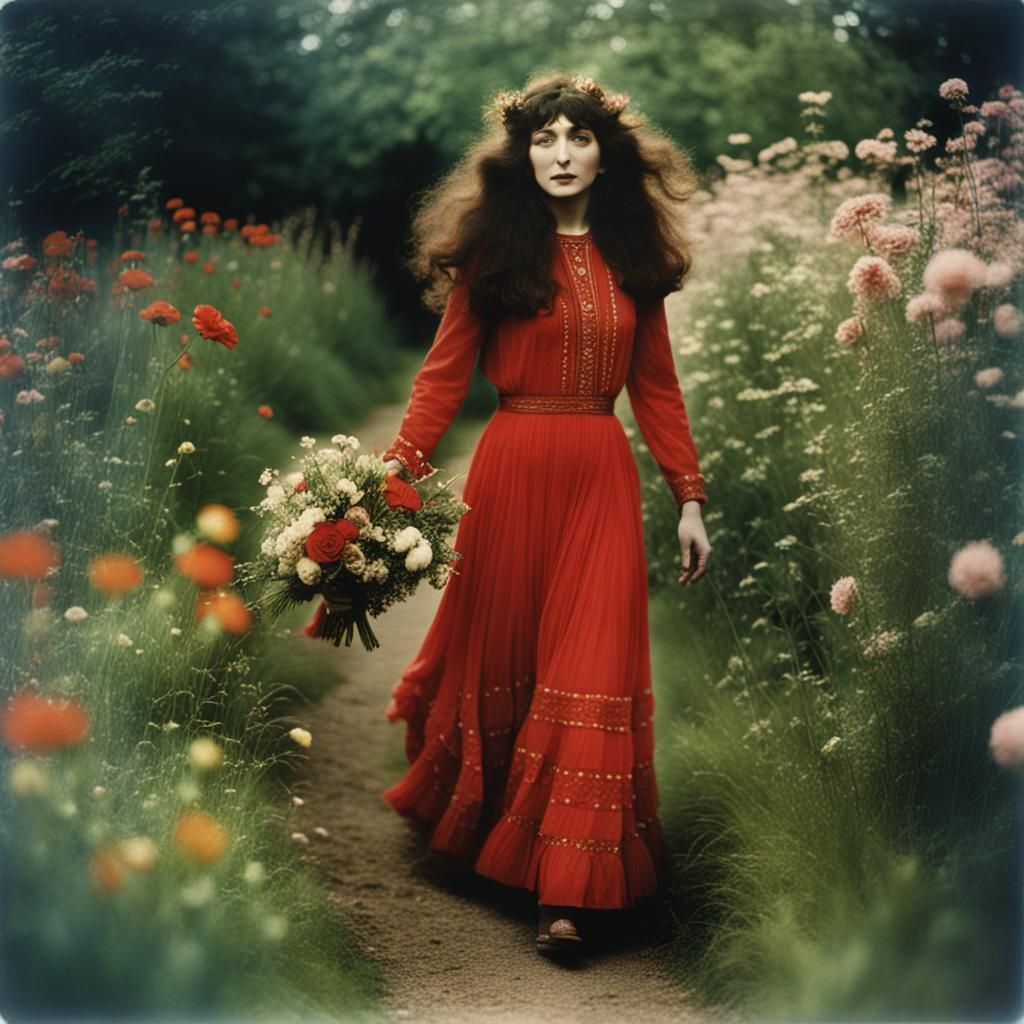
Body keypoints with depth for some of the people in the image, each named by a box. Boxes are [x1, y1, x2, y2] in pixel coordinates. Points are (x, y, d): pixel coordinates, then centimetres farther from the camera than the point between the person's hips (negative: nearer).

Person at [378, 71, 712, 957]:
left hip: (602, 479, 2)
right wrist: (397, 470, -15)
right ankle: (474, 825, 36)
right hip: (511, 471, -2)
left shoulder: (632, 255, 9)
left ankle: (567, 891, 0)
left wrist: (690, 496, 6)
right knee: (499, 655, 11)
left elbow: (657, 387, 10)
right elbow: (445, 372, -4)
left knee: (592, 673, -3)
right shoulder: (492, 251, 1)